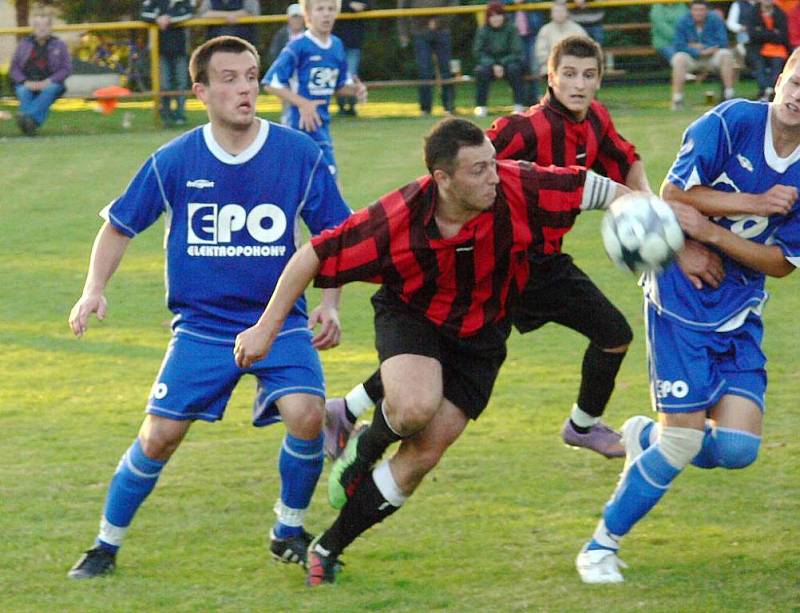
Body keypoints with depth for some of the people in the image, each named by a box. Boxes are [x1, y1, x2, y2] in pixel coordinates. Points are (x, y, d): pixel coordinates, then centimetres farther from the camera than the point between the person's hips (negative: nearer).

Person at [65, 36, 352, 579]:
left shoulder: (301, 155, -7)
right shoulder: (175, 161, -5)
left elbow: (335, 234, 5)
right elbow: (119, 226, 7)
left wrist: (329, 303, -6)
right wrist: (94, 289, -6)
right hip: (201, 325, 0)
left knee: (306, 414, -22)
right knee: (159, 435, -6)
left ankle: (289, 532, 3)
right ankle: (107, 546, 15)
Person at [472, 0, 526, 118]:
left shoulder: (511, 29, -9)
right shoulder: (482, 31, -4)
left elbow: (516, 52, -12)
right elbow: (478, 53, -7)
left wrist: (502, 65, -23)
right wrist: (493, 65, -20)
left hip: (508, 61, -1)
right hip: (489, 63, 1)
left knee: (514, 69, -34)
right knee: (481, 71, -30)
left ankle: (519, 106, -26)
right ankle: (481, 106, -20)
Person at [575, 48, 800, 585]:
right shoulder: (731, 122, -13)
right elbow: (673, 194, -15)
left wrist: (712, 231, -16)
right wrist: (755, 204, -19)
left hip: (740, 314, 4)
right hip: (681, 299, -4)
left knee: (739, 447, -8)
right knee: (683, 441, -12)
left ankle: (648, 438, 23)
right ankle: (602, 546, 6)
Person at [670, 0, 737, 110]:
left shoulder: (715, 20, -10)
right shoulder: (683, 22, -11)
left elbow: (722, 43, -16)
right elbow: (679, 46, -18)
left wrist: (699, 46, -16)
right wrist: (700, 52, -29)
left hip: (712, 58, 1)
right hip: (692, 59, -1)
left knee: (725, 54, -27)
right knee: (679, 58, -31)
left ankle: (729, 95, -26)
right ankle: (677, 99, -32)